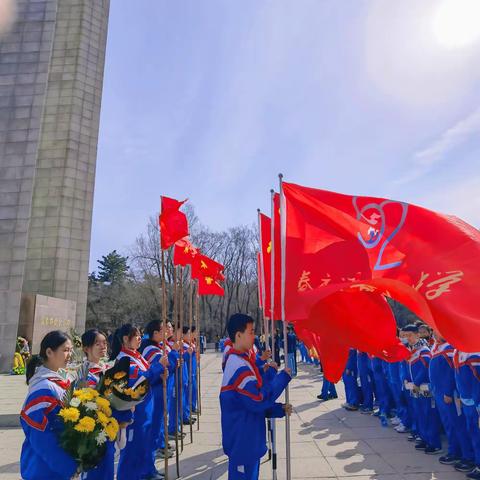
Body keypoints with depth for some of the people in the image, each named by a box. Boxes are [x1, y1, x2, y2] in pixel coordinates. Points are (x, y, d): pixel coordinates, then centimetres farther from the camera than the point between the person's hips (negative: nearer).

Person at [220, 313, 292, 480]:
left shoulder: (240, 361, 9)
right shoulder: (239, 366, -24)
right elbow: (258, 400, -27)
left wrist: (279, 409, 4)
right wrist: (282, 377, -18)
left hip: (246, 439, 10)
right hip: (242, 441, -10)